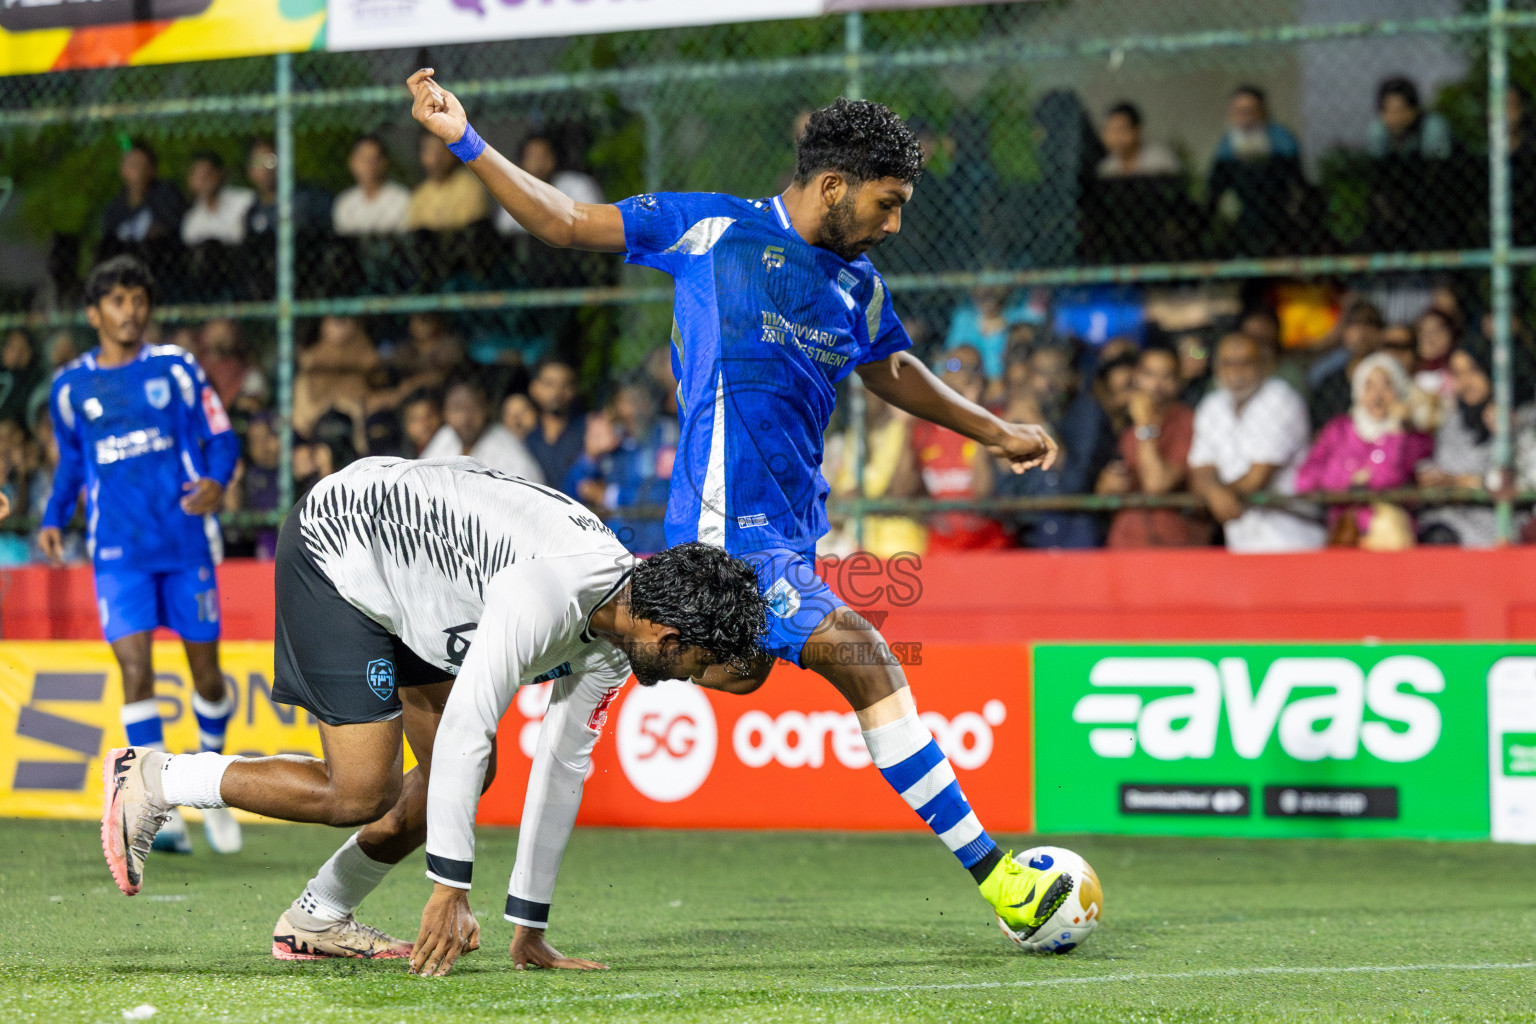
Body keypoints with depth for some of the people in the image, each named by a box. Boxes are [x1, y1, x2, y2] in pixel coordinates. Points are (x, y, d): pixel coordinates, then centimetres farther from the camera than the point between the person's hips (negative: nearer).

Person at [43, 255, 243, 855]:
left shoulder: (175, 369, 2)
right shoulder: (71, 387, 6)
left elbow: (221, 438, 4)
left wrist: (217, 480, -16)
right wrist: (53, 519, 7)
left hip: (186, 542, 0)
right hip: (118, 553, 0)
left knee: (205, 669, 5)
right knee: (135, 670, -12)